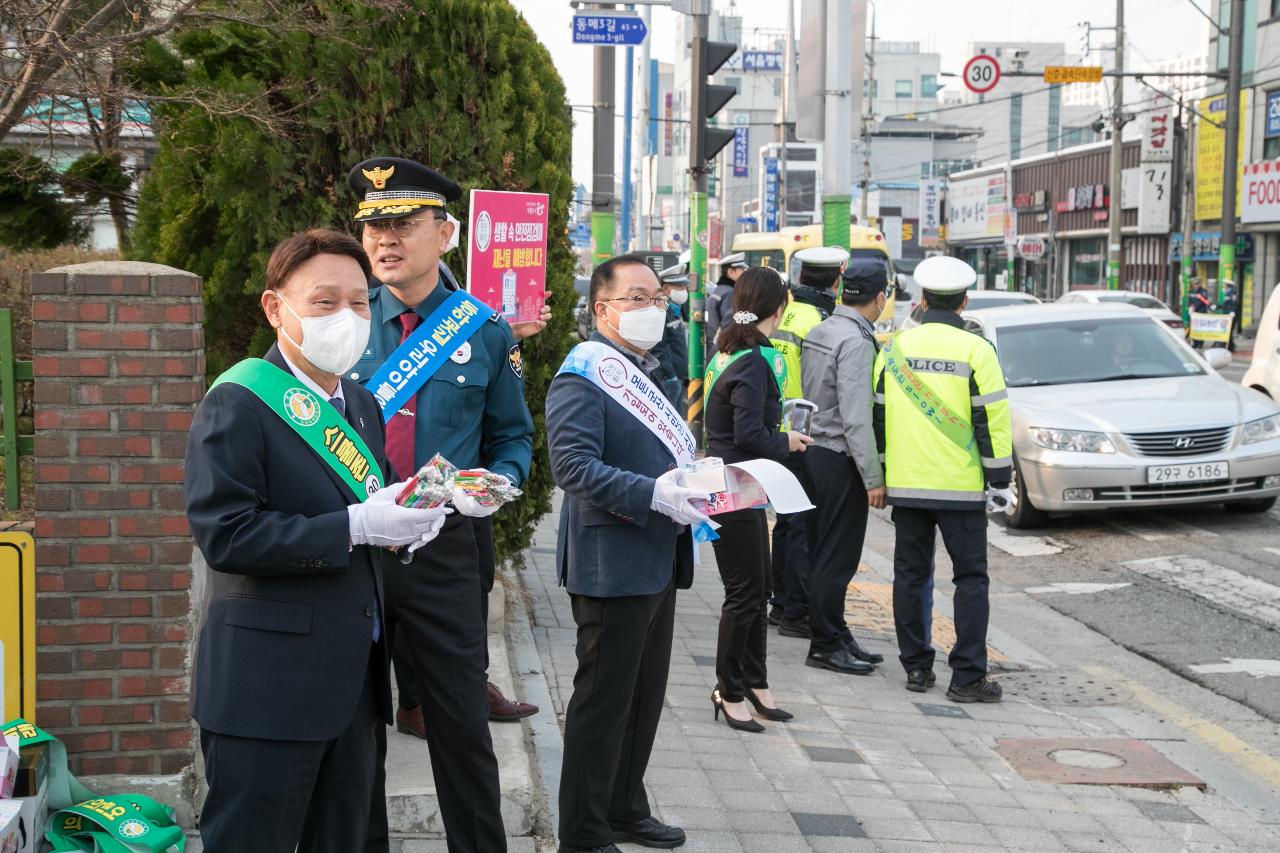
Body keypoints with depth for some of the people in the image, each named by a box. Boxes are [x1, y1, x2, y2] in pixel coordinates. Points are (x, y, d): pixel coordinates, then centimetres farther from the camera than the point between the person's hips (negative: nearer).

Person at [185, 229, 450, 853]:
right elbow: (224, 534, -20)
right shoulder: (238, 405, -11)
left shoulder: (362, 405, 15)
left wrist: (409, 517, 0)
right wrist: (356, 525, -23)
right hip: (268, 687, -8)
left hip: (354, 682, 8)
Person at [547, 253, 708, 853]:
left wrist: (700, 484, 6)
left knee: (645, 696, 18)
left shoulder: (649, 373, 17)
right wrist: (653, 494, -32)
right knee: (603, 701, -1)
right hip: (613, 566, -9)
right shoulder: (584, 375, -14)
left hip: (659, 562, 9)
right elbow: (573, 466, -25)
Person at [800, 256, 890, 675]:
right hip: (840, 458, -9)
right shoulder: (856, 342, -19)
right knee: (836, 557, -2)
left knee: (823, 552, 14)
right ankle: (826, 644, 4)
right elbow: (856, 417, -22)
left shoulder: (818, 332, 9)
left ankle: (835, 636, 24)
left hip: (813, 450, 9)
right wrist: (874, 478, -19)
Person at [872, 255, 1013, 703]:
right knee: (970, 579, 3)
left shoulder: (895, 348, 5)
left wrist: (880, 475, 20)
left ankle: (916, 667, 15)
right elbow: (992, 421, -8)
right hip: (961, 487, -3)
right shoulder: (975, 350, -7)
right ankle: (968, 676, -1)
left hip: (905, 484, 3)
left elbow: (877, 414, 11)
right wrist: (999, 482, -1)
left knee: (910, 574, 12)